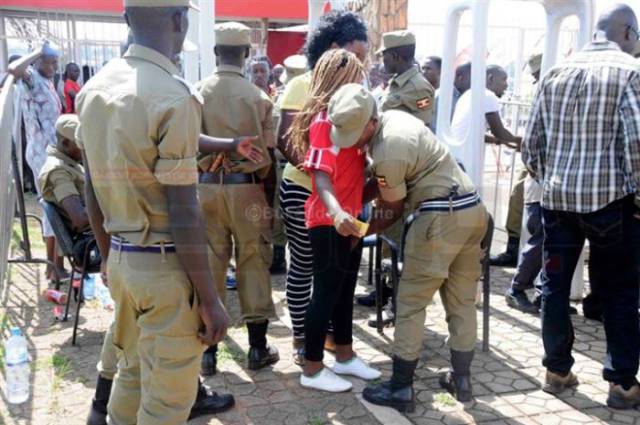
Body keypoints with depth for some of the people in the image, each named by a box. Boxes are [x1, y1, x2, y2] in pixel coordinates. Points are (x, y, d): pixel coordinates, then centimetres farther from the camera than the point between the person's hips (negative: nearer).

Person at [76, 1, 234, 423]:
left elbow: (92, 190, 11)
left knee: (133, 369, 24)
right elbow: (183, 212, -20)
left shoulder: (94, 89, 4)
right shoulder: (173, 96, -20)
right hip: (165, 266, -8)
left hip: (121, 259, 8)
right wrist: (210, 299, -13)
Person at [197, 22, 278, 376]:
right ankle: (258, 347, 17)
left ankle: (207, 349, 16)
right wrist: (270, 197, 7)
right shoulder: (257, 97, -5)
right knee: (253, 263, 9)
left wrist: (199, 178, 10)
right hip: (247, 187, -1)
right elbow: (267, 155, -4)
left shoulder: (198, 93, -3)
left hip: (207, 186, 2)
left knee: (210, 264, 8)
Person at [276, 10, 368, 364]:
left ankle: (329, 330, 30)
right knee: (303, 266, 5)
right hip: (304, 191, -6)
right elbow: (285, 142, -15)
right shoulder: (302, 86, -8)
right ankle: (300, 339, 19)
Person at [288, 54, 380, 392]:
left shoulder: (349, 115, 12)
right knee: (327, 291, -1)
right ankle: (312, 369, 11)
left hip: (350, 219, 9)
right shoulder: (325, 119, -15)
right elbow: (321, 173, -26)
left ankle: (345, 357, 30)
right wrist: (336, 213, -41)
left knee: (346, 289, 16)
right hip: (330, 221, -9)